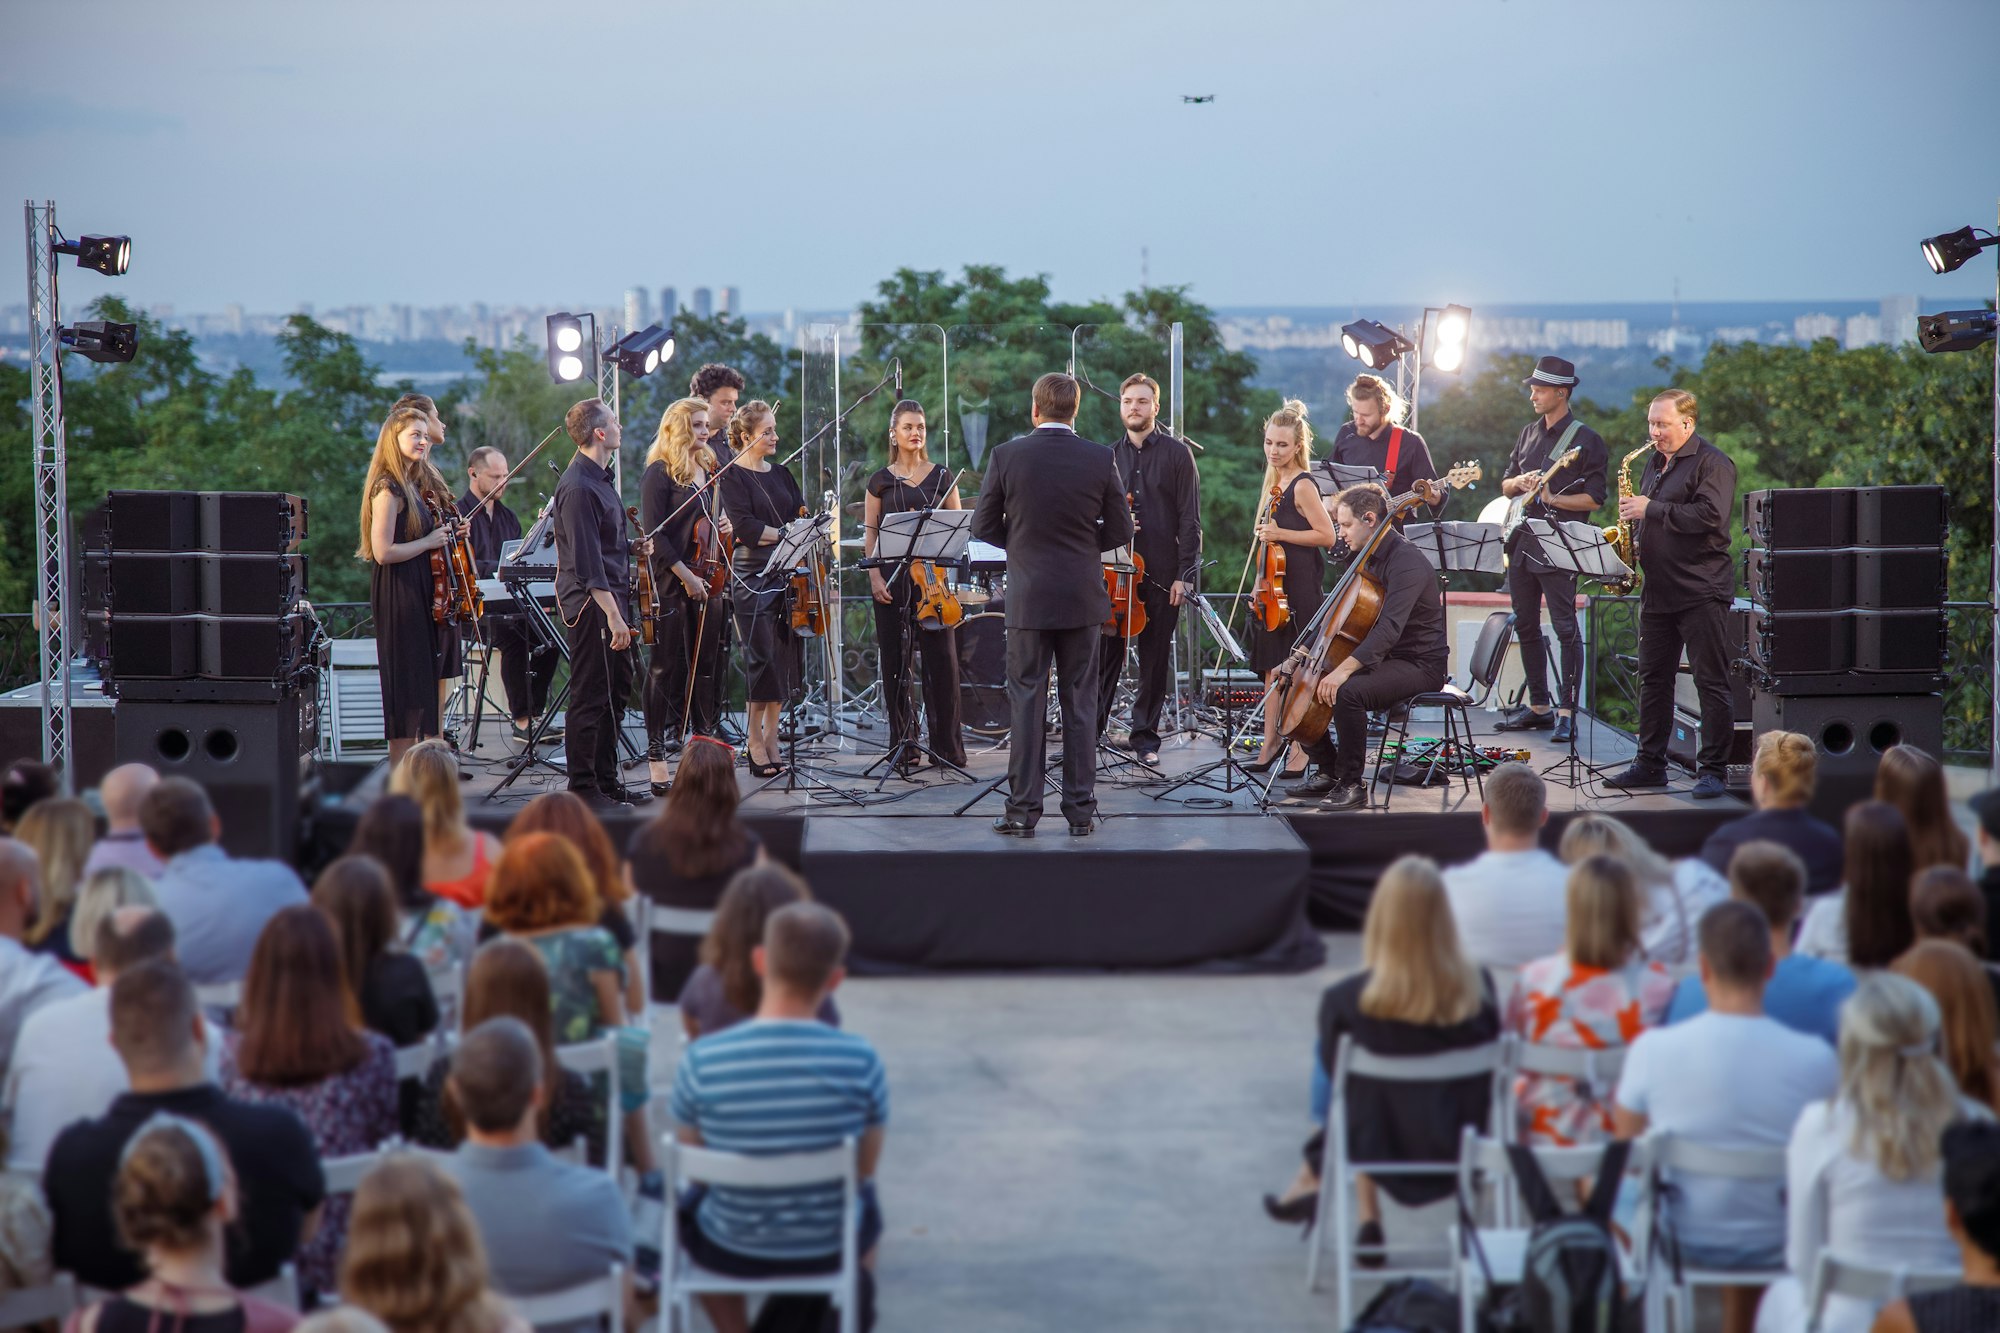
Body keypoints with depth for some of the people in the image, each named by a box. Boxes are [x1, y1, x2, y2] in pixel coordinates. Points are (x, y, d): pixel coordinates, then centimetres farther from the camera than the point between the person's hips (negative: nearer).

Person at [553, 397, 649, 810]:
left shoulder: (600, 479, 15)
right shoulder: (578, 488, -18)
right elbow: (587, 559, -23)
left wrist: (633, 547, 11)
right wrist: (612, 614, -25)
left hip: (609, 597, 10)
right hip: (590, 603, -10)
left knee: (617, 690, 15)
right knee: (590, 696, -4)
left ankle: (607, 780, 24)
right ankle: (583, 788, 1)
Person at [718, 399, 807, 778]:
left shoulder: (780, 474, 16)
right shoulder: (732, 475, -4)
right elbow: (744, 527, -15)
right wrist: (787, 534, -13)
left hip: (786, 576, 6)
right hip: (752, 578, -6)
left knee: (784, 658, 5)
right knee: (761, 658, -9)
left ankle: (771, 740, 12)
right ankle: (754, 743, -1)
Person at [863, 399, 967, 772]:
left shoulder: (941, 477, 9)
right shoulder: (881, 480, 7)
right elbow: (869, 533, 6)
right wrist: (875, 576, -6)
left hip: (933, 575, 0)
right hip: (893, 577, 0)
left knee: (941, 658, -5)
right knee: (896, 661, 1)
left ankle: (947, 745, 1)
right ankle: (904, 746, 8)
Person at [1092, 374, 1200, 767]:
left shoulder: (1177, 453, 0)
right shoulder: (1111, 457, 11)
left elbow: (1189, 519, -4)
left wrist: (1184, 574, -10)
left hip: (1162, 574, -2)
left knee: (1155, 658, 5)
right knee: (1106, 654, -2)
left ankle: (1145, 737, 14)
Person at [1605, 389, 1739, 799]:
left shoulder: (1712, 463, -9)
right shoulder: (1654, 462, 17)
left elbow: (1710, 516, -22)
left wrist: (1650, 510, -18)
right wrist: (1631, 520, 6)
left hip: (1701, 592, -8)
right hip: (1658, 591, 9)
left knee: (1712, 682, -5)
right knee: (1653, 678, 11)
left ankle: (1713, 771, -3)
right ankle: (1650, 765, 19)